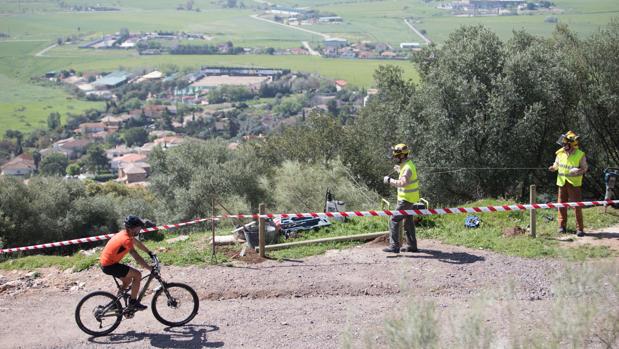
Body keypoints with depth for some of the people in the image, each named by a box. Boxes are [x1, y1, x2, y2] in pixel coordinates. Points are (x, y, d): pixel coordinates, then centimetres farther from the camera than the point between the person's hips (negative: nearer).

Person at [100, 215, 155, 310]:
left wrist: (150, 253, 27)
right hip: (109, 266, -10)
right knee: (137, 275, -9)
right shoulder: (126, 240, -24)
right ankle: (133, 302, 0)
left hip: (105, 262, 10)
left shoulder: (125, 233, 5)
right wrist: (151, 269, -20)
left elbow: (138, 243, 20)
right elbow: (137, 258, -25)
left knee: (128, 279, 24)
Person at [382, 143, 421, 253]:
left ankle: (394, 246, -11)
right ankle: (411, 245, 27)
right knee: (408, 221, 18)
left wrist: (389, 180, -28)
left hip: (406, 200, -10)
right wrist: (399, 169, 33)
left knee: (394, 220, -10)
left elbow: (402, 183, -37)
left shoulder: (407, 168, -23)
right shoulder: (407, 165, 9)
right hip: (408, 199, 10)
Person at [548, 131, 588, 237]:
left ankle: (580, 228, 2)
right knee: (562, 204, 7)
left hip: (574, 183, -3)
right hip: (562, 183, 4)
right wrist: (553, 168, -8)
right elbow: (556, 164, 14)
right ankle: (562, 226, 18)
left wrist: (578, 170, -25)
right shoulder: (560, 153, 0)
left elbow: (584, 168, -4)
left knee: (577, 206, -3)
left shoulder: (580, 155, -9)